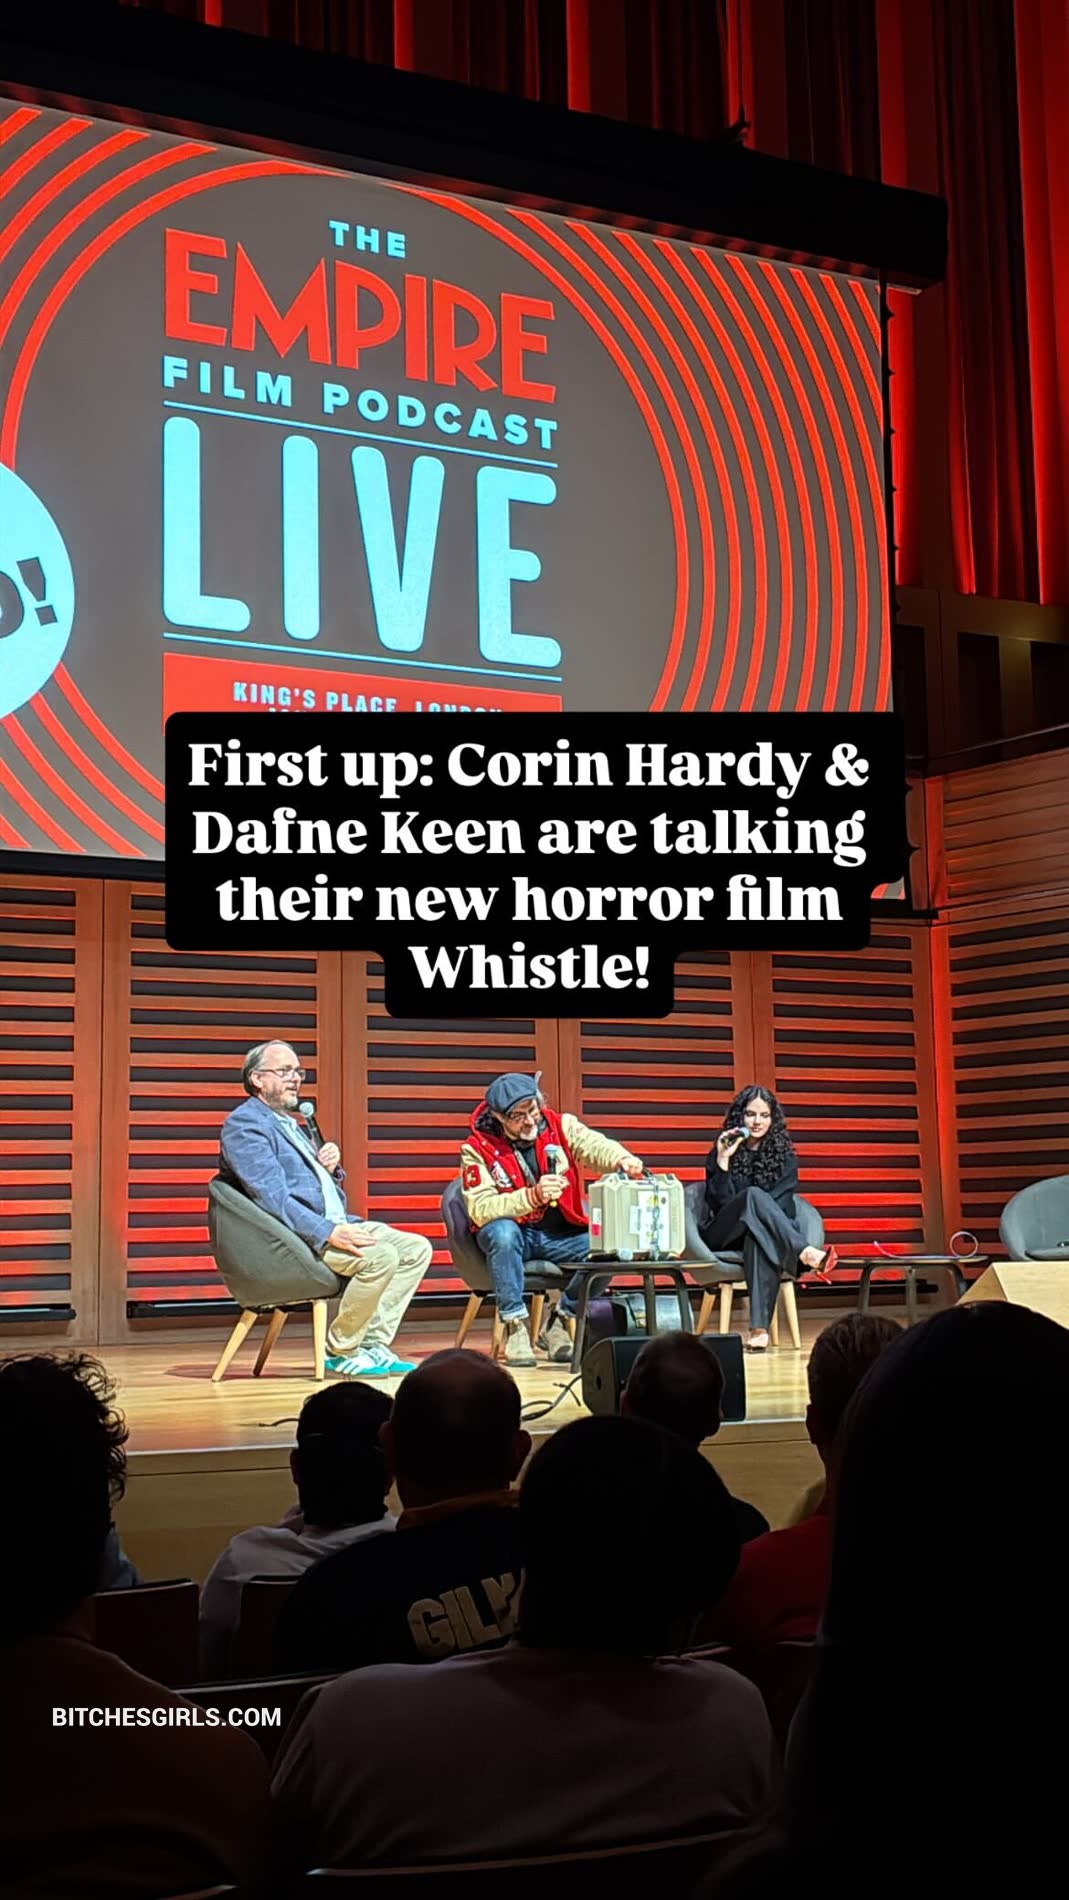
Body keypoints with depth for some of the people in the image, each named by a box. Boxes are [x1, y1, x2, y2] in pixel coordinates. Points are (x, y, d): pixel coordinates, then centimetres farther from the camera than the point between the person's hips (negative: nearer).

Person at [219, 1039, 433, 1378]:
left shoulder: (290, 1123, 24)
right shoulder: (245, 1124, -7)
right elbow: (273, 1198, -20)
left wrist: (332, 1167, 6)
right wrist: (328, 1233, -28)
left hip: (334, 1224, 10)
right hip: (290, 1236, -10)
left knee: (417, 1248, -2)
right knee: (380, 1256, -29)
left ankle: (373, 1344, -5)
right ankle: (341, 1351, -13)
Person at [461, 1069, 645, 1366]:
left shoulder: (560, 1126, -3)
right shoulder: (478, 1148, -12)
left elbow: (594, 1146, -21)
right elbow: (480, 1210, -21)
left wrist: (622, 1159, -45)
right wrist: (532, 1196, -35)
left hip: (560, 1233, 3)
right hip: (511, 1234, -3)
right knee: (503, 1232, -37)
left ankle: (559, 1319, -2)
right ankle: (515, 1325, -23)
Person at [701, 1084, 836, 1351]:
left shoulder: (785, 1156, 11)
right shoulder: (722, 1151, 7)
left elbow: (782, 1207, 2)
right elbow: (719, 1203, -3)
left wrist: (755, 1215, -14)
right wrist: (723, 1161, -13)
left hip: (766, 1234, 0)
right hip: (723, 1236, 0)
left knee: (760, 1236, -40)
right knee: (753, 1195, -32)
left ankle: (760, 1327, -53)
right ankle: (806, 1253, -52)